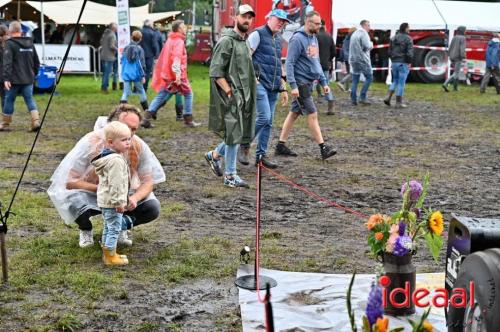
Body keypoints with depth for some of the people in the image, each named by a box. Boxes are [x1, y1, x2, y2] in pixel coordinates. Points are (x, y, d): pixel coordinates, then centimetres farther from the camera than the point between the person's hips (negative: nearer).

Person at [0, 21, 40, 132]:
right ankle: (36, 121, -11)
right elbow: (37, 62, 17)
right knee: (30, 99, 8)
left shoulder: (10, 44, -9)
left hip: (15, 80, -5)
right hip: (28, 79, 5)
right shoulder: (30, 44, 11)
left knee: (9, 100, 8)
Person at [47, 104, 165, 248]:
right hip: (91, 193, -2)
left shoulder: (139, 146, -18)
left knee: (153, 208, -22)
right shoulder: (92, 143, -26)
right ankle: (86, 230, 1)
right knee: (75, 203, -37)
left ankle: (119, 227, 9)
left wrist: (135, 197, -33)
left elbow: (148, 182, -11)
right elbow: (69, 182, -25)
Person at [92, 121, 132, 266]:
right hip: (112, 201, -11)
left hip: (105, 200, 11)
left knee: (108, 227, 19)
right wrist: (119, 202, -21)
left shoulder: (107, 157, 11)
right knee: (114, 228, -3)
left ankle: (107, 253, 29)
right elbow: (115, 184, -25)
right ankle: (110, 256, 3)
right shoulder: (116, 160, -23)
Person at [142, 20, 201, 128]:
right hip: (176, 75, -8)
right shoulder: (179, 41, -12)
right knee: (188, 94, 7)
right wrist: (177, 74, -33)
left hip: (165, 74, 8)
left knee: (160, 96, 7)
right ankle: (188, 120, 8)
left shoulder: (170, 40, 16)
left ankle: (146, 119, -1)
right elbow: (176, 58, -24)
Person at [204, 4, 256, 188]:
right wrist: (229, 91, -18)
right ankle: (230, 176, 6)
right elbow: (216, 71, -17)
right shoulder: (226, 41, -11)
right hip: (231, 97, -9)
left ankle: (214, 155, 31)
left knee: (242, 133, 12)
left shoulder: (244, 41, 17)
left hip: (243, 96, 9)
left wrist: (253, 80, 13)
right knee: (234, 134, -4)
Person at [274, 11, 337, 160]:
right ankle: (323, 148, -2)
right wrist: (293, 85, -22)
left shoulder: (314, 38, 14)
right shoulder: (297, 39, -14)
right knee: (312, 115, -6)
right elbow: (289, 63, -16)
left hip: (309, 83, 9)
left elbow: (316, 62, 21)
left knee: (294, 113, 11)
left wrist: (324, 82, 18)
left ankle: (281, 146, 17)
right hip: (301, 83, -9)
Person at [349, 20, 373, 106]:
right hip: (362, 59, -8)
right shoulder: (363, 33, -10)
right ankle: (362, 97, -7)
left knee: (355, 79, 8)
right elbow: (367, 46, -18)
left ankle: (353, 99, 4)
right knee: (369, 77, 0)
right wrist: (371, 44, 2)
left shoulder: (354, 33, 17)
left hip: (353, 59, 8)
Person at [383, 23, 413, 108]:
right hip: (403, 63, -6)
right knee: (401, 83, 1)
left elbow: (390, 52, 10)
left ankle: (388, 97, 3)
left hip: (394, 63, 6)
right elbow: (410, 53, -16)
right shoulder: (408, 39, -9)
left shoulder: (393, 38, 9)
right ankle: (398, 103, 4)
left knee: (395, 81, 20)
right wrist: (409, 62, -5)